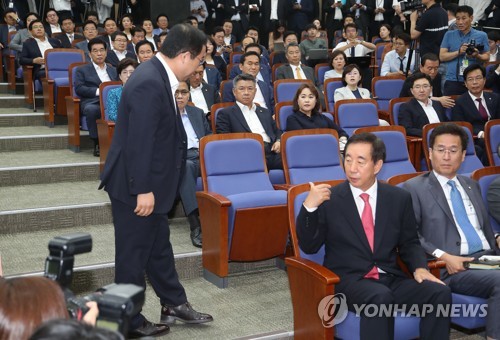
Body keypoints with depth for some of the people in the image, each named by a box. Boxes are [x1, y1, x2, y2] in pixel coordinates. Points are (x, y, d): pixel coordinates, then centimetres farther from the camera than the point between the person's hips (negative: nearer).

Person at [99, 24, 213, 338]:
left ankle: (174, 303, 36)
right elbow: (139, 142, -27)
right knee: (134, 253, 5)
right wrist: (143, 190, -23)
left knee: (159, 245, 20)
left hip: (149, 183, 10)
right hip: (135, 186, -10)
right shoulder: (149, 83, -25)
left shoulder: (159, 77, 6)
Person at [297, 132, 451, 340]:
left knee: (440, 292, -22)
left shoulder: (399, 198, 10)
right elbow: (309, 247, 0)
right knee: (380, 297, -36)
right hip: (348, 281, -3)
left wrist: (419, 268, -5)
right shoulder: (329, 200, 2)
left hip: (390, 279, 4)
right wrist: (309, 207, -14)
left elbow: (409, 243, 15)